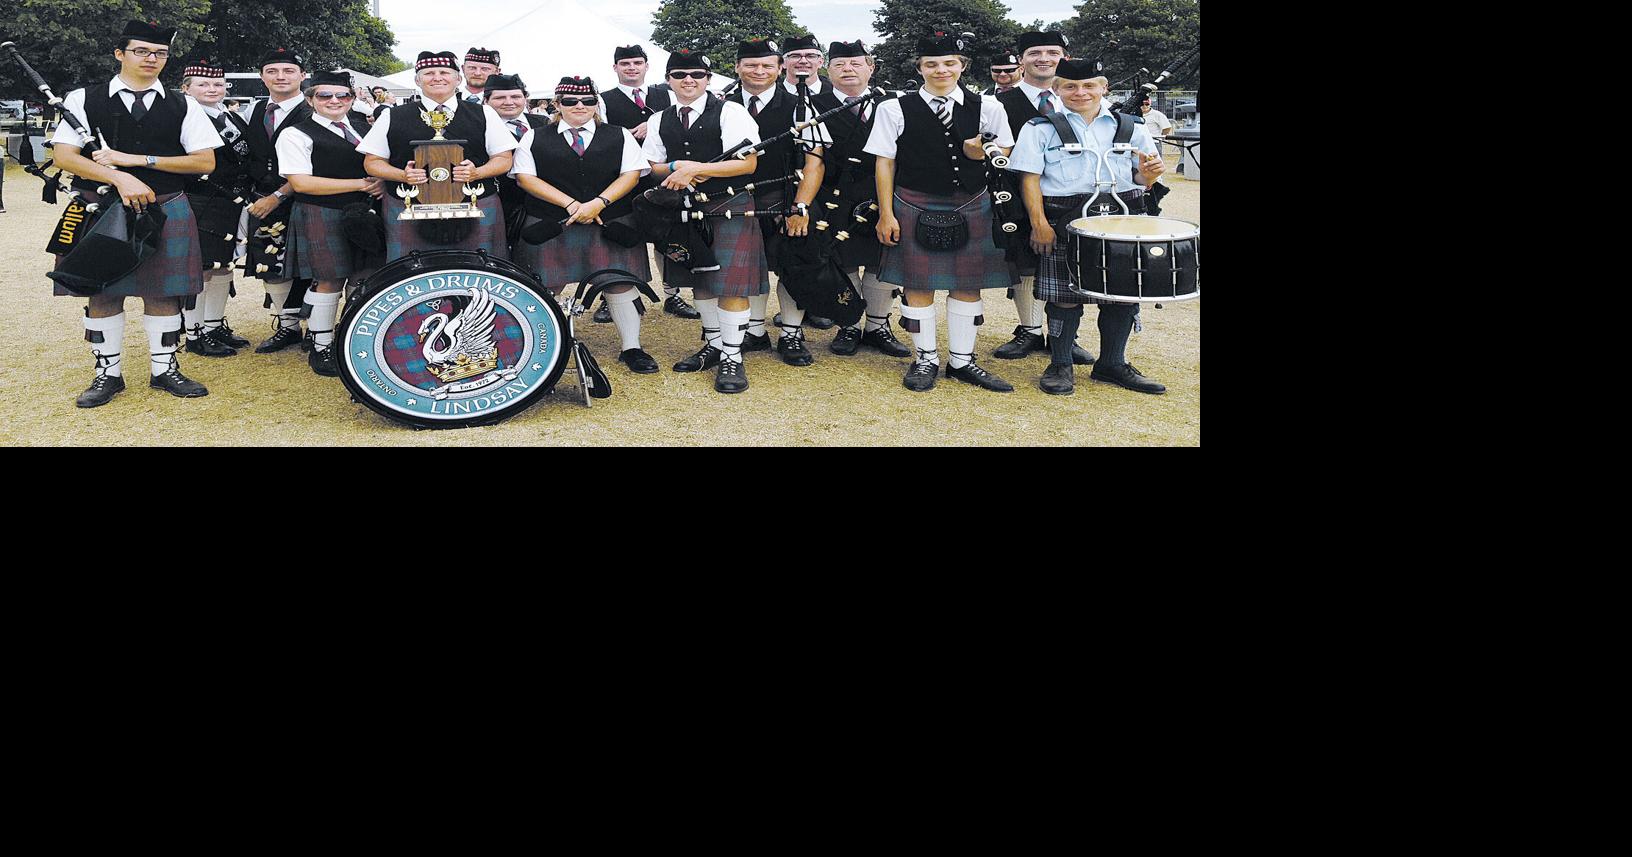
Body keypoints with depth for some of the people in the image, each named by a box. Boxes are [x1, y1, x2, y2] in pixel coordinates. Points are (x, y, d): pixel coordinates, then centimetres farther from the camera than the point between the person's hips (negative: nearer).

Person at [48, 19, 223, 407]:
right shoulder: (85, 99, 3)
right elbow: (64, 155, -4)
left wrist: (138, 160, -10)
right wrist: (120, 178, -18)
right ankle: (108, 373, 15)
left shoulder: (182, 107, 6)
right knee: (102, 293, 4)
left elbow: (205, 161, -2)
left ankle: (164, 370, 16)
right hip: (101, 210, 0)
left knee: (162, 292, 4)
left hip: (165, 210, 1)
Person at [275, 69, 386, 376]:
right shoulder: (297, 135, -5)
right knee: (328, 282, -4)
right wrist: (360, 184, -15)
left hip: (365, 214, 6)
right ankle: (321, 348, 10)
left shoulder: (364, 127, 14)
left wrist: (382, 184, -2)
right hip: (322, 218, -6)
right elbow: (302, 182, -14)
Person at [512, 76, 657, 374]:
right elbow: (525, 177, -3)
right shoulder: (535, 138, 7)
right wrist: (571, 204, -12)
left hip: (608, 224, 0)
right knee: (546, 287, 1)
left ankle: (631, 348, 10)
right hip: (550, 225, 0)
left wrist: (598, 203, -15)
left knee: (620, 283, 0)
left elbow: (631, 174, -1)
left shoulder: (619, 136, 8)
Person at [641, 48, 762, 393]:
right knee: (699, 281, 14)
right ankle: (713, 344, 29)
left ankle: (732, 356, -1)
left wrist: (696, 168, -20)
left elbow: (748, 163, -15)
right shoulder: (662, 120, 10)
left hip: (729, 207, -6)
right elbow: (651, 166, 12)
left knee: (730, 284, -8)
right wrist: (677, 167, -11)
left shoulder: (730, 112, -7)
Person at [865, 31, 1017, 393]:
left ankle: (962, 360, 16)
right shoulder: (895, 109, -1)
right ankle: (926, 359, 15)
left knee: (967, 284, 6)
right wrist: (886, 214, -5)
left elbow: (1007, 155, 11)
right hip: (914, 206, -2)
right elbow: (885, 163, 0)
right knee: (918, 284, 2)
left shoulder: (987, 107, 4)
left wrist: (984, 154, -11)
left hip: (971, 207, 2)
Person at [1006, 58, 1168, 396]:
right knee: (1065, 295, -1)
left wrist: (1149, 172, -8)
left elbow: (1141, 176, 16)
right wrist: (1039, 223, -13)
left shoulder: (1128, 127, 13)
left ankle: (1112, 364, 23)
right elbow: (1030, 178, -3)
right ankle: (1060, 365, 15)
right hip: (1066, 223, -4)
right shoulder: (1040, 128, 3)